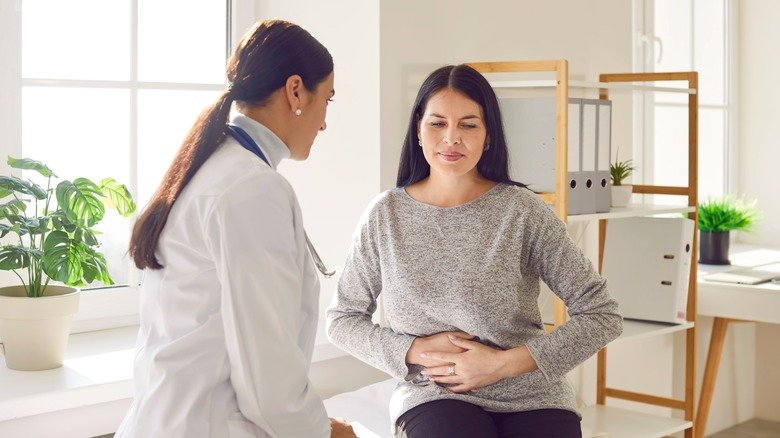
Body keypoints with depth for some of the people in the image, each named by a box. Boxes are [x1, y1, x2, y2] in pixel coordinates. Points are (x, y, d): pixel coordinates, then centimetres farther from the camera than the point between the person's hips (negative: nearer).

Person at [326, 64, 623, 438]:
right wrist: (417, 351, -7)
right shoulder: (386, 215, 1)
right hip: (434, 396, 0)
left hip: (531, 398, 1)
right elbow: (342, 319, 9)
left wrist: (505, 363, -11)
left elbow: (602, 315, -3)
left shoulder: (523, 211, -4)